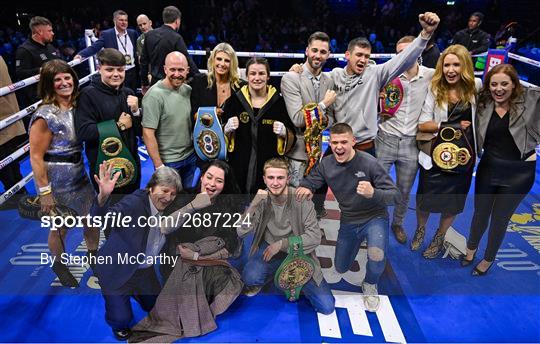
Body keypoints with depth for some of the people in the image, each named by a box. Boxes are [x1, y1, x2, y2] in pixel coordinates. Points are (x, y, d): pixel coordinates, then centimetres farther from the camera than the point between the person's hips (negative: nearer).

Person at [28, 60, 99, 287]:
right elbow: (36, 157, -17)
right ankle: (58, 264, 40)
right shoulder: (45, 116, -19)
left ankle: (93, 253, 44)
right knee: (60, 227, 14)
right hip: (57, 180, -5)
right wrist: (44, 192, -17)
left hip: (82, 175, 6)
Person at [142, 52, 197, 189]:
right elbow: (148, 134, -19)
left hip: (191, 156, 6)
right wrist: (159, 166, -18)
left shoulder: (188, 90, 1)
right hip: (168, 162, -6)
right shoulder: (155, 95, -18)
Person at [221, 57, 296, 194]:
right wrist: (227, 130, -11)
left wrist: (284, 133, -14)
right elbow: (223, 138, 8)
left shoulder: (279, 102, 0)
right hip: (239, 167, 1)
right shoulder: (234, 101, 2)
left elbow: (291, 140, 5)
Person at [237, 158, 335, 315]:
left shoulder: (301, 199, -17)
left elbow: (315, 237, -17)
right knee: (250, 277, -32)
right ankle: (259, 281, 7)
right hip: (269, 248, 1)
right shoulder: (261, 199, -9)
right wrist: (253, 205, -30)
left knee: (327, 306, -9)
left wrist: (281, 244, -22)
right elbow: (241, 233, -16)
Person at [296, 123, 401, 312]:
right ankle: (357, 243, 49)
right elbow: (309, 181, -1)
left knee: (376, 257, -33)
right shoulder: (326, 164, -12)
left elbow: (395, 195, -25)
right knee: (341, 268, 18)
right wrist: (304, 188, -27)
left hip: (374, 218, -4)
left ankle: (370, 285, 3)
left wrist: (373, 193, -47)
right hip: (348, 221, 4)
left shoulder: (369, 163, -25)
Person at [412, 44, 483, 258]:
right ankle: (420, 229, 41)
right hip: (435, 154, -1)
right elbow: (422, 124, -11)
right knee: (425, 199, 9)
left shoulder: (475, 87, -2)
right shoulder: (435, 90, -6)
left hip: (463, 155, 2)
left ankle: (439, 238, 40)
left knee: (452, 202, 14)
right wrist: (452, 126, -18)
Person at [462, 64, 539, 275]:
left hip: (519, 173, -2)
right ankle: (471, 248, 46)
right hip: (488, 168, 2)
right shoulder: (483, 104, -2)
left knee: (500, 218, 13)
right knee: (480, 213, 19)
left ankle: (488, 259, 37)